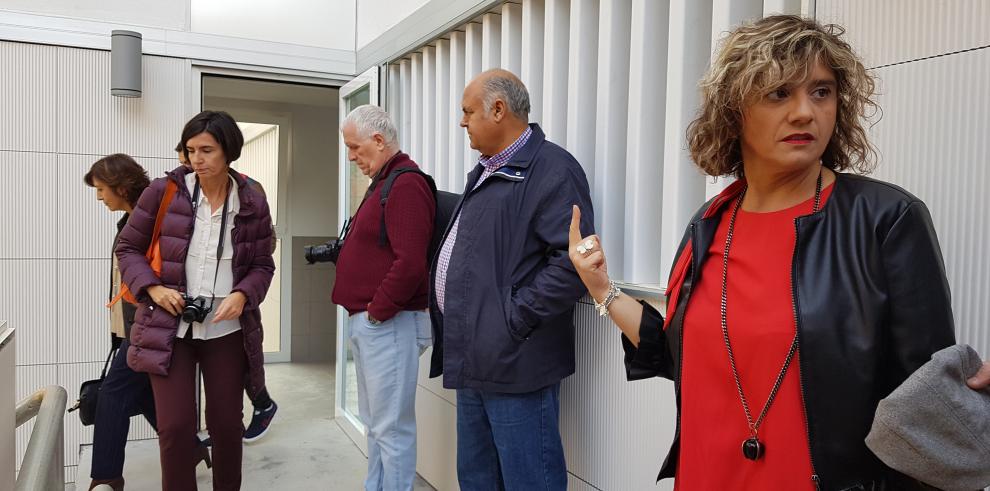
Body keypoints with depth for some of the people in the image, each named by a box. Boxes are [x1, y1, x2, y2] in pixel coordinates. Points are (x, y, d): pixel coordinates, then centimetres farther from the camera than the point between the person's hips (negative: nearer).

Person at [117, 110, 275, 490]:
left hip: (227, 330, 1)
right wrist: (152, 288, -12)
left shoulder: (253, 205, -1)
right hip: (169, 327, -1)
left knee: (227, 424, 11)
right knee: (175, 427, -1)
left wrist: (243, 295, -14)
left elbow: (263, 265, 5)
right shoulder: (163, 192, -4)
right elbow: (128, 248, 4)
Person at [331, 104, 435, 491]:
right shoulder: (383, 182, 17)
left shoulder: (406, 184, -16)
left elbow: (409, 263, -25)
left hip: (389, 324, -10)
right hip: (367, 322, 11)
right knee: (375, 422, 18)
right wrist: (342, 253, 8)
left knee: (392, 428, -1)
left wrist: (377, 312, -17)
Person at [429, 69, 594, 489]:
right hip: (474, 361, 10)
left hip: (514, 365, -9)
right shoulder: (485, 172, 17)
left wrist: (514, 318, -19)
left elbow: (571, 261, -23)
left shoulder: (552, 169, -13)